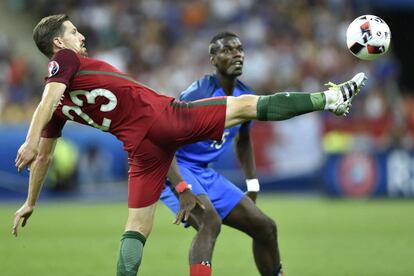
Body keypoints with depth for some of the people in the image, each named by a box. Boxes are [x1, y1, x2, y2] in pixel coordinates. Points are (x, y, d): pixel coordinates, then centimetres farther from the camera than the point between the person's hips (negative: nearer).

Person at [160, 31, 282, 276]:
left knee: (265, 227, 9)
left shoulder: (245, 96, 3)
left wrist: (253, 184, 18)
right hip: (175, 170, -8)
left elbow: (243, 141, 23)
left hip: (205, 173, 9)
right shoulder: (199, 94, -22)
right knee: (211, 222, -34)